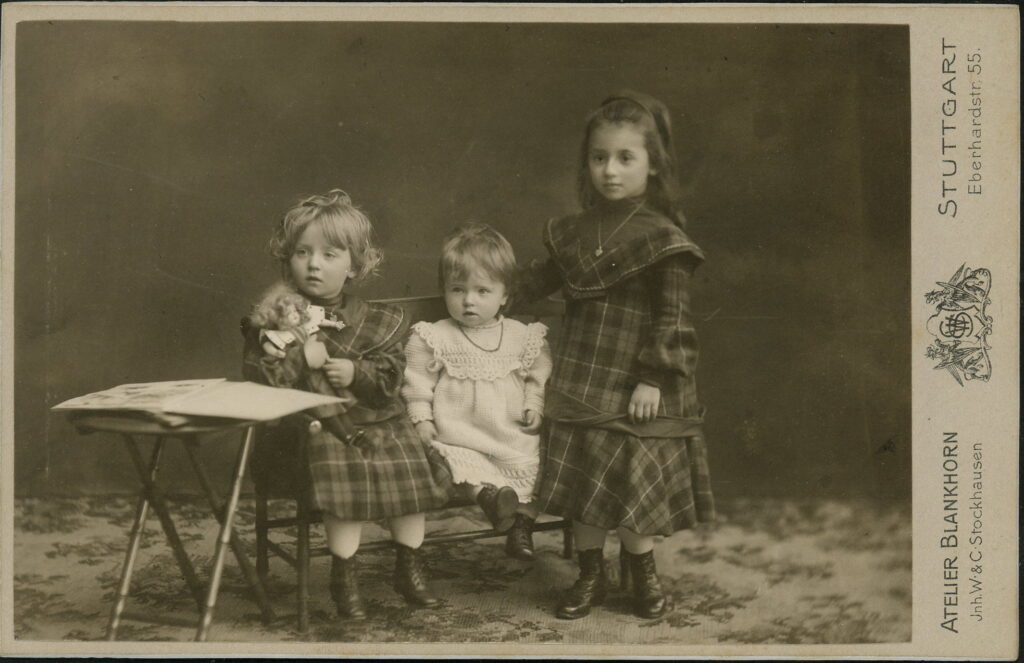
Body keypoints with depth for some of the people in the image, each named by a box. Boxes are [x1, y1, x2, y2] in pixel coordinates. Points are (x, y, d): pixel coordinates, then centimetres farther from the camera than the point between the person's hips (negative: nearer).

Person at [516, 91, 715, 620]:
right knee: (579, 479, 8)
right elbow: (539, 280, 23)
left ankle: (642, 574, 23)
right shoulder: (574, 233, 8)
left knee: (632, 480, 0)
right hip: (579, 385, 5)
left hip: (634, 388, -5)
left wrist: (653, 378, -16)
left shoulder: (662, 239, -9)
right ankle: (590, 575, 24)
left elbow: (672, 315, -12)